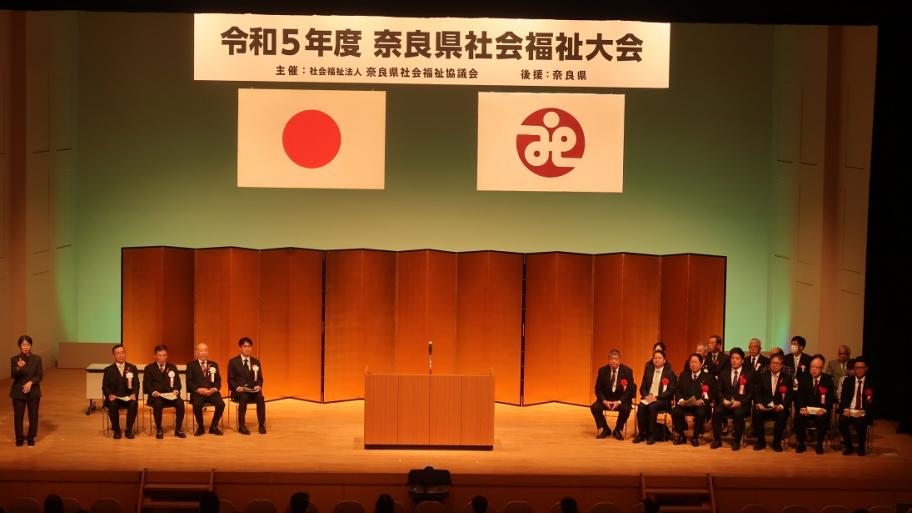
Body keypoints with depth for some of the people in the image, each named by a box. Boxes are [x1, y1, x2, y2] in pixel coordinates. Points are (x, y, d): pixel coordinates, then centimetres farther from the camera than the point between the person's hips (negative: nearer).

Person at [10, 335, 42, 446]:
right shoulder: (14, 359, -3)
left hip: (33, 391, 1)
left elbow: (40, 375, -3)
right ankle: (19, 438, 15)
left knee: (33, 415, 4)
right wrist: (18, 368, -31)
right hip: (18, 392, -1)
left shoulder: (37, 359, -1)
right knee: (18, 415, 1)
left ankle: (31, 438, 18)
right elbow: (13, 375, -11)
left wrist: (30, 382, -19)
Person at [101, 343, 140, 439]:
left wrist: (134, 394, -16)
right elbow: (105, 387, 4)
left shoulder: (132, 368, 11)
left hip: (128, 397, 1)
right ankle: (116, 430, -13)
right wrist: (110, 395, -18)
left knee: (134, 404, -33)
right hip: (114, 398, 0)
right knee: (113, 405, -34)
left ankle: (129, 430, -16)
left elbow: (136, 384, 5)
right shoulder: (108, 370, 9)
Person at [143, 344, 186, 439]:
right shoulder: (149, 368, 11)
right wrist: (154, 392, -18)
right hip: (156, 396, -2)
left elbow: (177, 383, 12)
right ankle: (159, 430, -21)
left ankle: (178, 429, -15)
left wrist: (176, 390, -10)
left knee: (180, 403, -29)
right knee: (158, 404, -37)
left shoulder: (172, 367, 18)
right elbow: (146, 385, 2)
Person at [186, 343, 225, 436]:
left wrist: (214, 389, -8)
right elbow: (189, 381, 1)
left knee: (221, 404, -27)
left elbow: (218, 380, 13)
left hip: (212, 392, 2)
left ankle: (214, 426, -4)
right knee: (197, 405, -34)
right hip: (197, 392, -2)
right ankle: (200, 427, -8)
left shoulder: (214, 365, 20)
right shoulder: (191, 365, 11)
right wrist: (198, 389, -15)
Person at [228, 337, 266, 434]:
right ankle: (241, 426, -31)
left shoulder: (256, 362, 15)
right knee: (244, 398, -37)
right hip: (239, 391, -3)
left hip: (252, 390, 3)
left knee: (260, 398, -31)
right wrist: (237, 387, -17)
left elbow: (260, 378, 15)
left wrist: (259, 386, -8)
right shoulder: (233, 362, 5)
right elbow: (230, 379, 2)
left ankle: (262, 425, -25)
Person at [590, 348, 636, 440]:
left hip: (621, 399, -2)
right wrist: (604, 401, -17)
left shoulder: (627, 371, -6)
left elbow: (630, 390, -8)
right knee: (594, 407, -25)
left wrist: (619, 402, -21)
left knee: (625, 409, -34)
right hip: (606, 398, 2)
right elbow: (598, 389, 1)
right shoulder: (602, 371, 0)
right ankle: (604, 429, -1)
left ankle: (618, 430, -6)